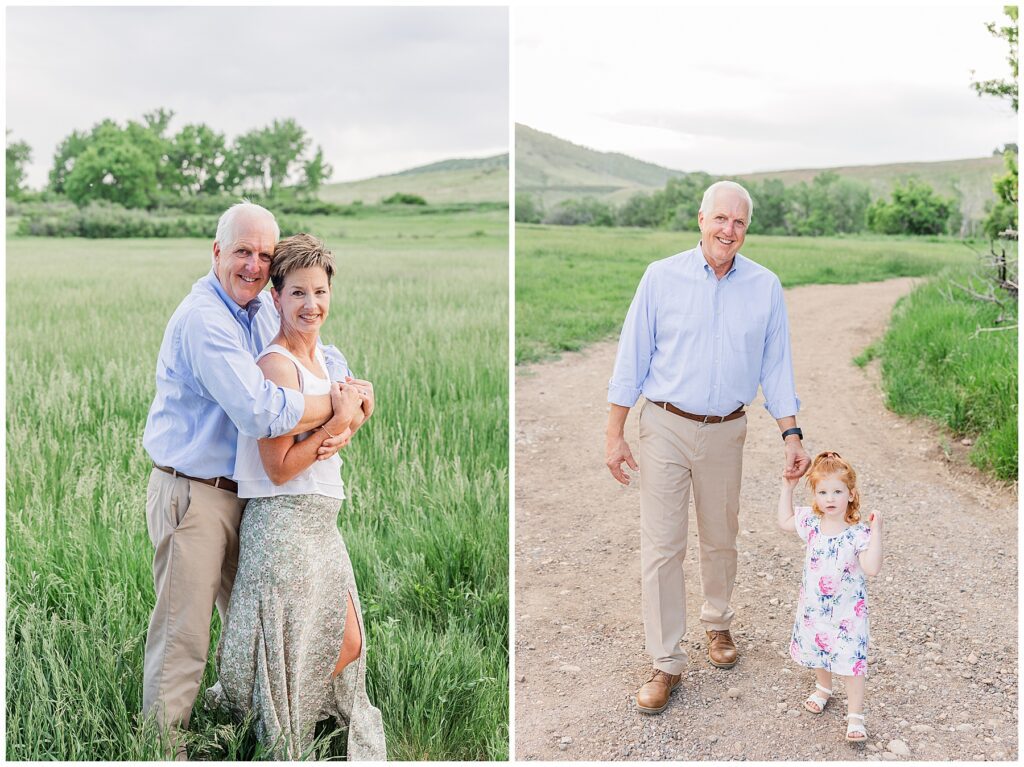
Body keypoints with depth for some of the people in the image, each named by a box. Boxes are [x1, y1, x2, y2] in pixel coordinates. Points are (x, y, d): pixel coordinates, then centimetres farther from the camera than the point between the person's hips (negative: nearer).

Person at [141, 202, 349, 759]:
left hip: (244, 493, 9)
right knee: (183, 634, -1)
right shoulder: (202, 320, -20)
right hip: (191, 495, -9)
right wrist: (328, 405, -16)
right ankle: (163, 746, 16)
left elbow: (327, 359, 13)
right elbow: (261, 413, -31)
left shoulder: (264, 313, 7)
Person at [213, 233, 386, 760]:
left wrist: (356, 416, 4)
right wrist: (339, 421, -19)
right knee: (290, 655, 4)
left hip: (321, 523, 9)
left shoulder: (318, 359, 12)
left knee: (347, 646, 15)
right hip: (283, 523, -9)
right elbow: (279, 467, -18)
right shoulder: (277, 365, -16)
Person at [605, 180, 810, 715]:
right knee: (661, 547, -2)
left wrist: (791, 435, -1)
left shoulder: (765, 287, 1)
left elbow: (776, 366, 5)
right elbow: (632, 358, -3)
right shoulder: (662, 277, -5)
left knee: (720, 540, 16)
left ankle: (717, 623, 41)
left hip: (726, 431, 2)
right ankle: (666, 663, 8)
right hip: (665, 427, -2)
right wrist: (614, 434, -5)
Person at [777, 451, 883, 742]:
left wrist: (876, 532, -36)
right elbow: (784, 521, 13)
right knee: (816, 650, 23)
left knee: (852, 661, -3)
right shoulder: (811, 522, -6)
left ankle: (855, 716, 11)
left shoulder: (859, 532, -21)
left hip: (847, 611, -5)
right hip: (814, 606, 5)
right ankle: (823, 688, 50)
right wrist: (787, 488, 6)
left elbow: (872, 568, -31)